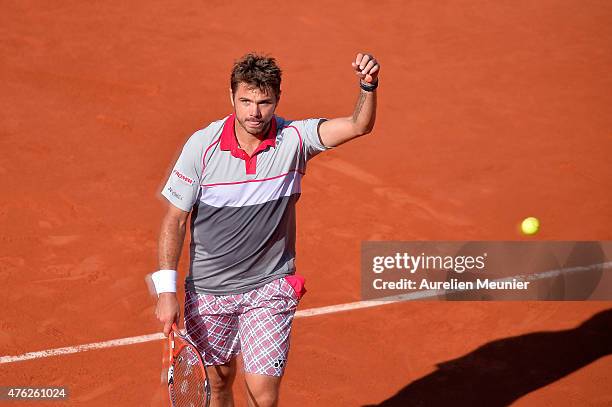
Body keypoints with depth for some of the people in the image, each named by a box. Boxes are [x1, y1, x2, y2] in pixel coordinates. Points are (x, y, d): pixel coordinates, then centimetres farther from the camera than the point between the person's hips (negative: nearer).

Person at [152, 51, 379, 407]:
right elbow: (175, 220, -6)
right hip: (207, 290, 1)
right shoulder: (202, 145, -13)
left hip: (269, 287, -1)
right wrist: (167, 291, -10)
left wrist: (369, 86, -46)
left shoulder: (294, 139, -12)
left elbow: (359, 126, -25)